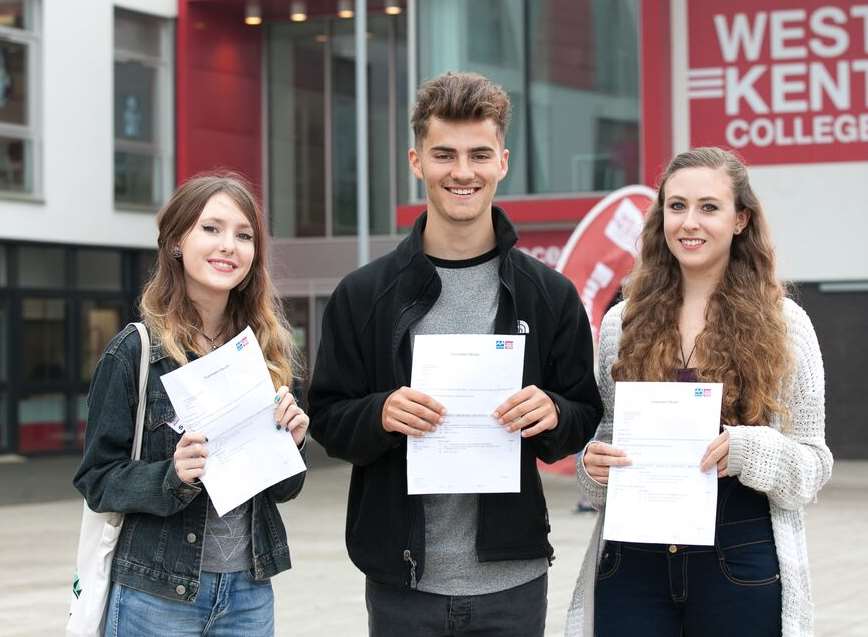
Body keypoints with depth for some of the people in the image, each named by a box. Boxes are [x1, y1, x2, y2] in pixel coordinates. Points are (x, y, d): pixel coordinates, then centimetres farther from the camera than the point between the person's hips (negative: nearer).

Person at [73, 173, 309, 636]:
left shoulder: (268, 350, 5)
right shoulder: (135, 351, -7)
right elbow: (97, 480, -7)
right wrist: (172, 477, -23)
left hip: (249, 592, 4)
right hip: (157, 597, -4)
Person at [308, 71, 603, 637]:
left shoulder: (550, 295, 3)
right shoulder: (364, 295, 1)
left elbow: (586, 420, 7)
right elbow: (327, 421, 3)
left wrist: (553, 414, -15)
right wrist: (380, 415, -18)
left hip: (513, 580, 1)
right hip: (403, 582, 0)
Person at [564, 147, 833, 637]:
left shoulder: (783, 324, -1)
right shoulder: (623, 322, 6)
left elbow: (812, 462, 0)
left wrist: (748, 449, -19)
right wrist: (595, 463, -7)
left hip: (741, 562, -2)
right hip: (632, 561, 2)